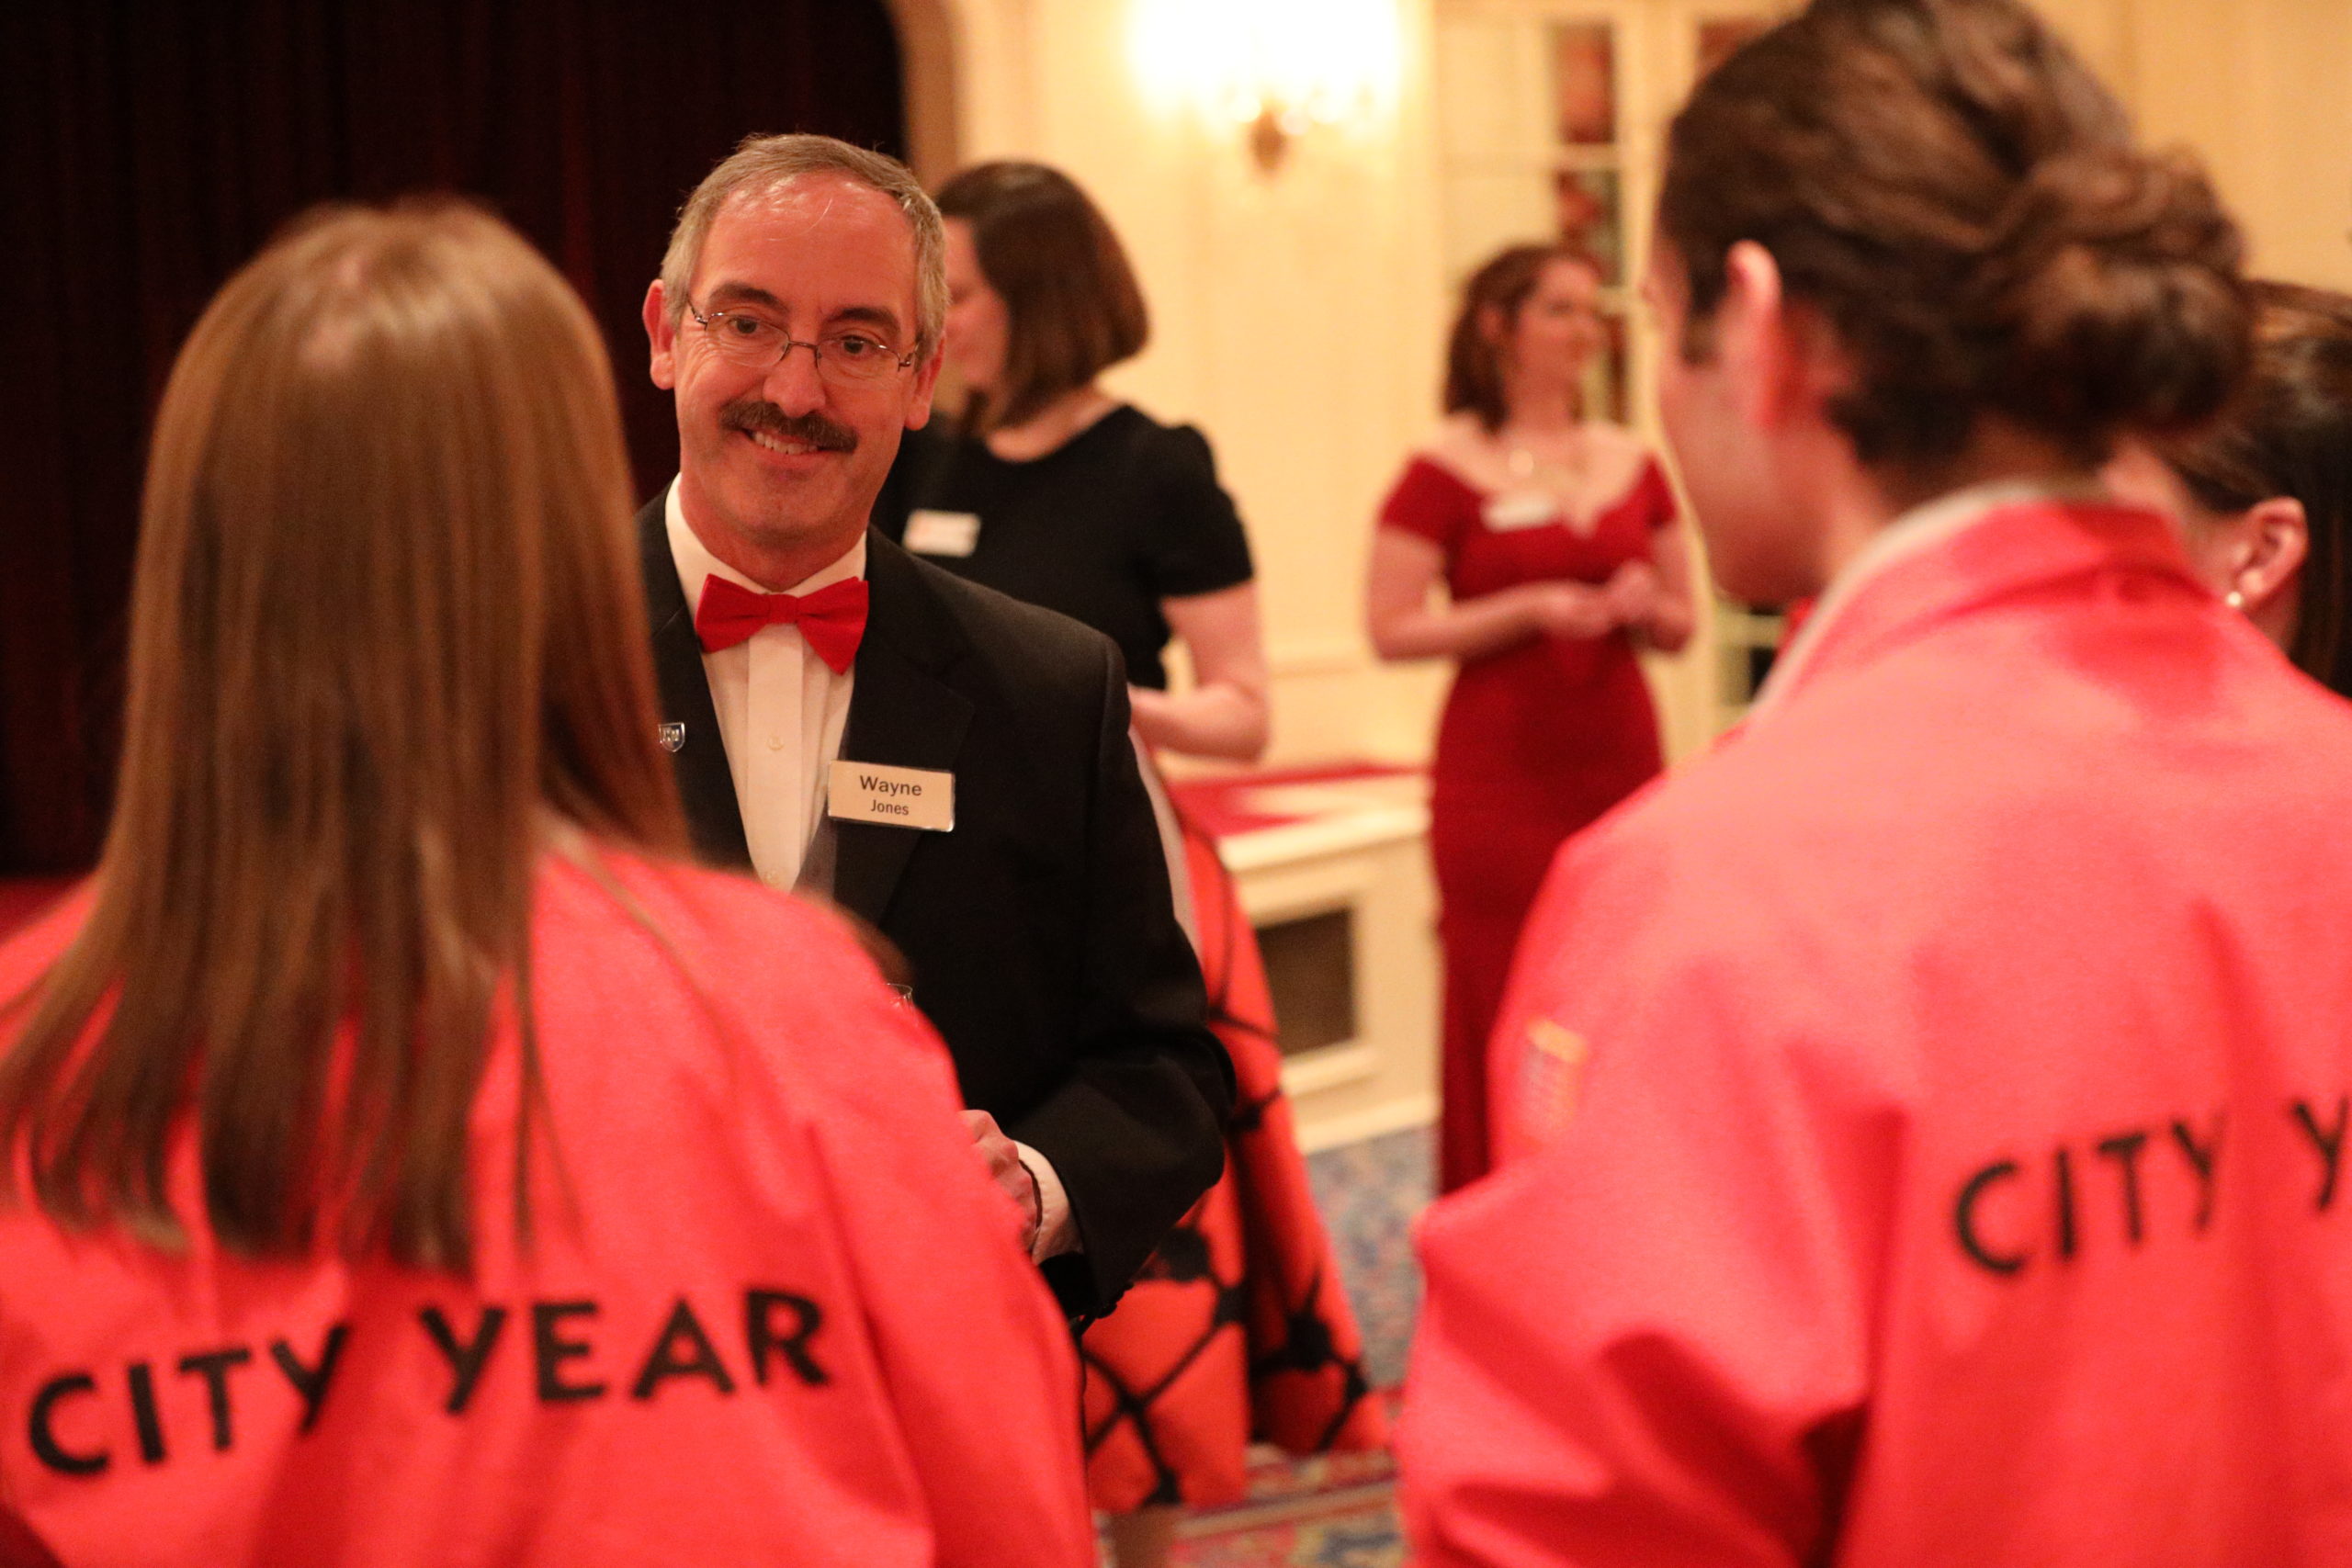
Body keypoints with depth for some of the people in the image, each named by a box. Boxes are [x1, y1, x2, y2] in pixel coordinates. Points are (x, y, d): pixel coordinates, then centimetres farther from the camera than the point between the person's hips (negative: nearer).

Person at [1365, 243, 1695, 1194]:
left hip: (1621, 764, 4)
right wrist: (1530, 609, -15)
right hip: (1504, 776, -4)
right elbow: (1391, 630, -8)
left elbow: (1680, 626, 18)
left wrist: (1645, 606, -4)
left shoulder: (1633, 465, 11)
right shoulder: (1446, 471, -3)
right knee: (1506, 1008, -4)